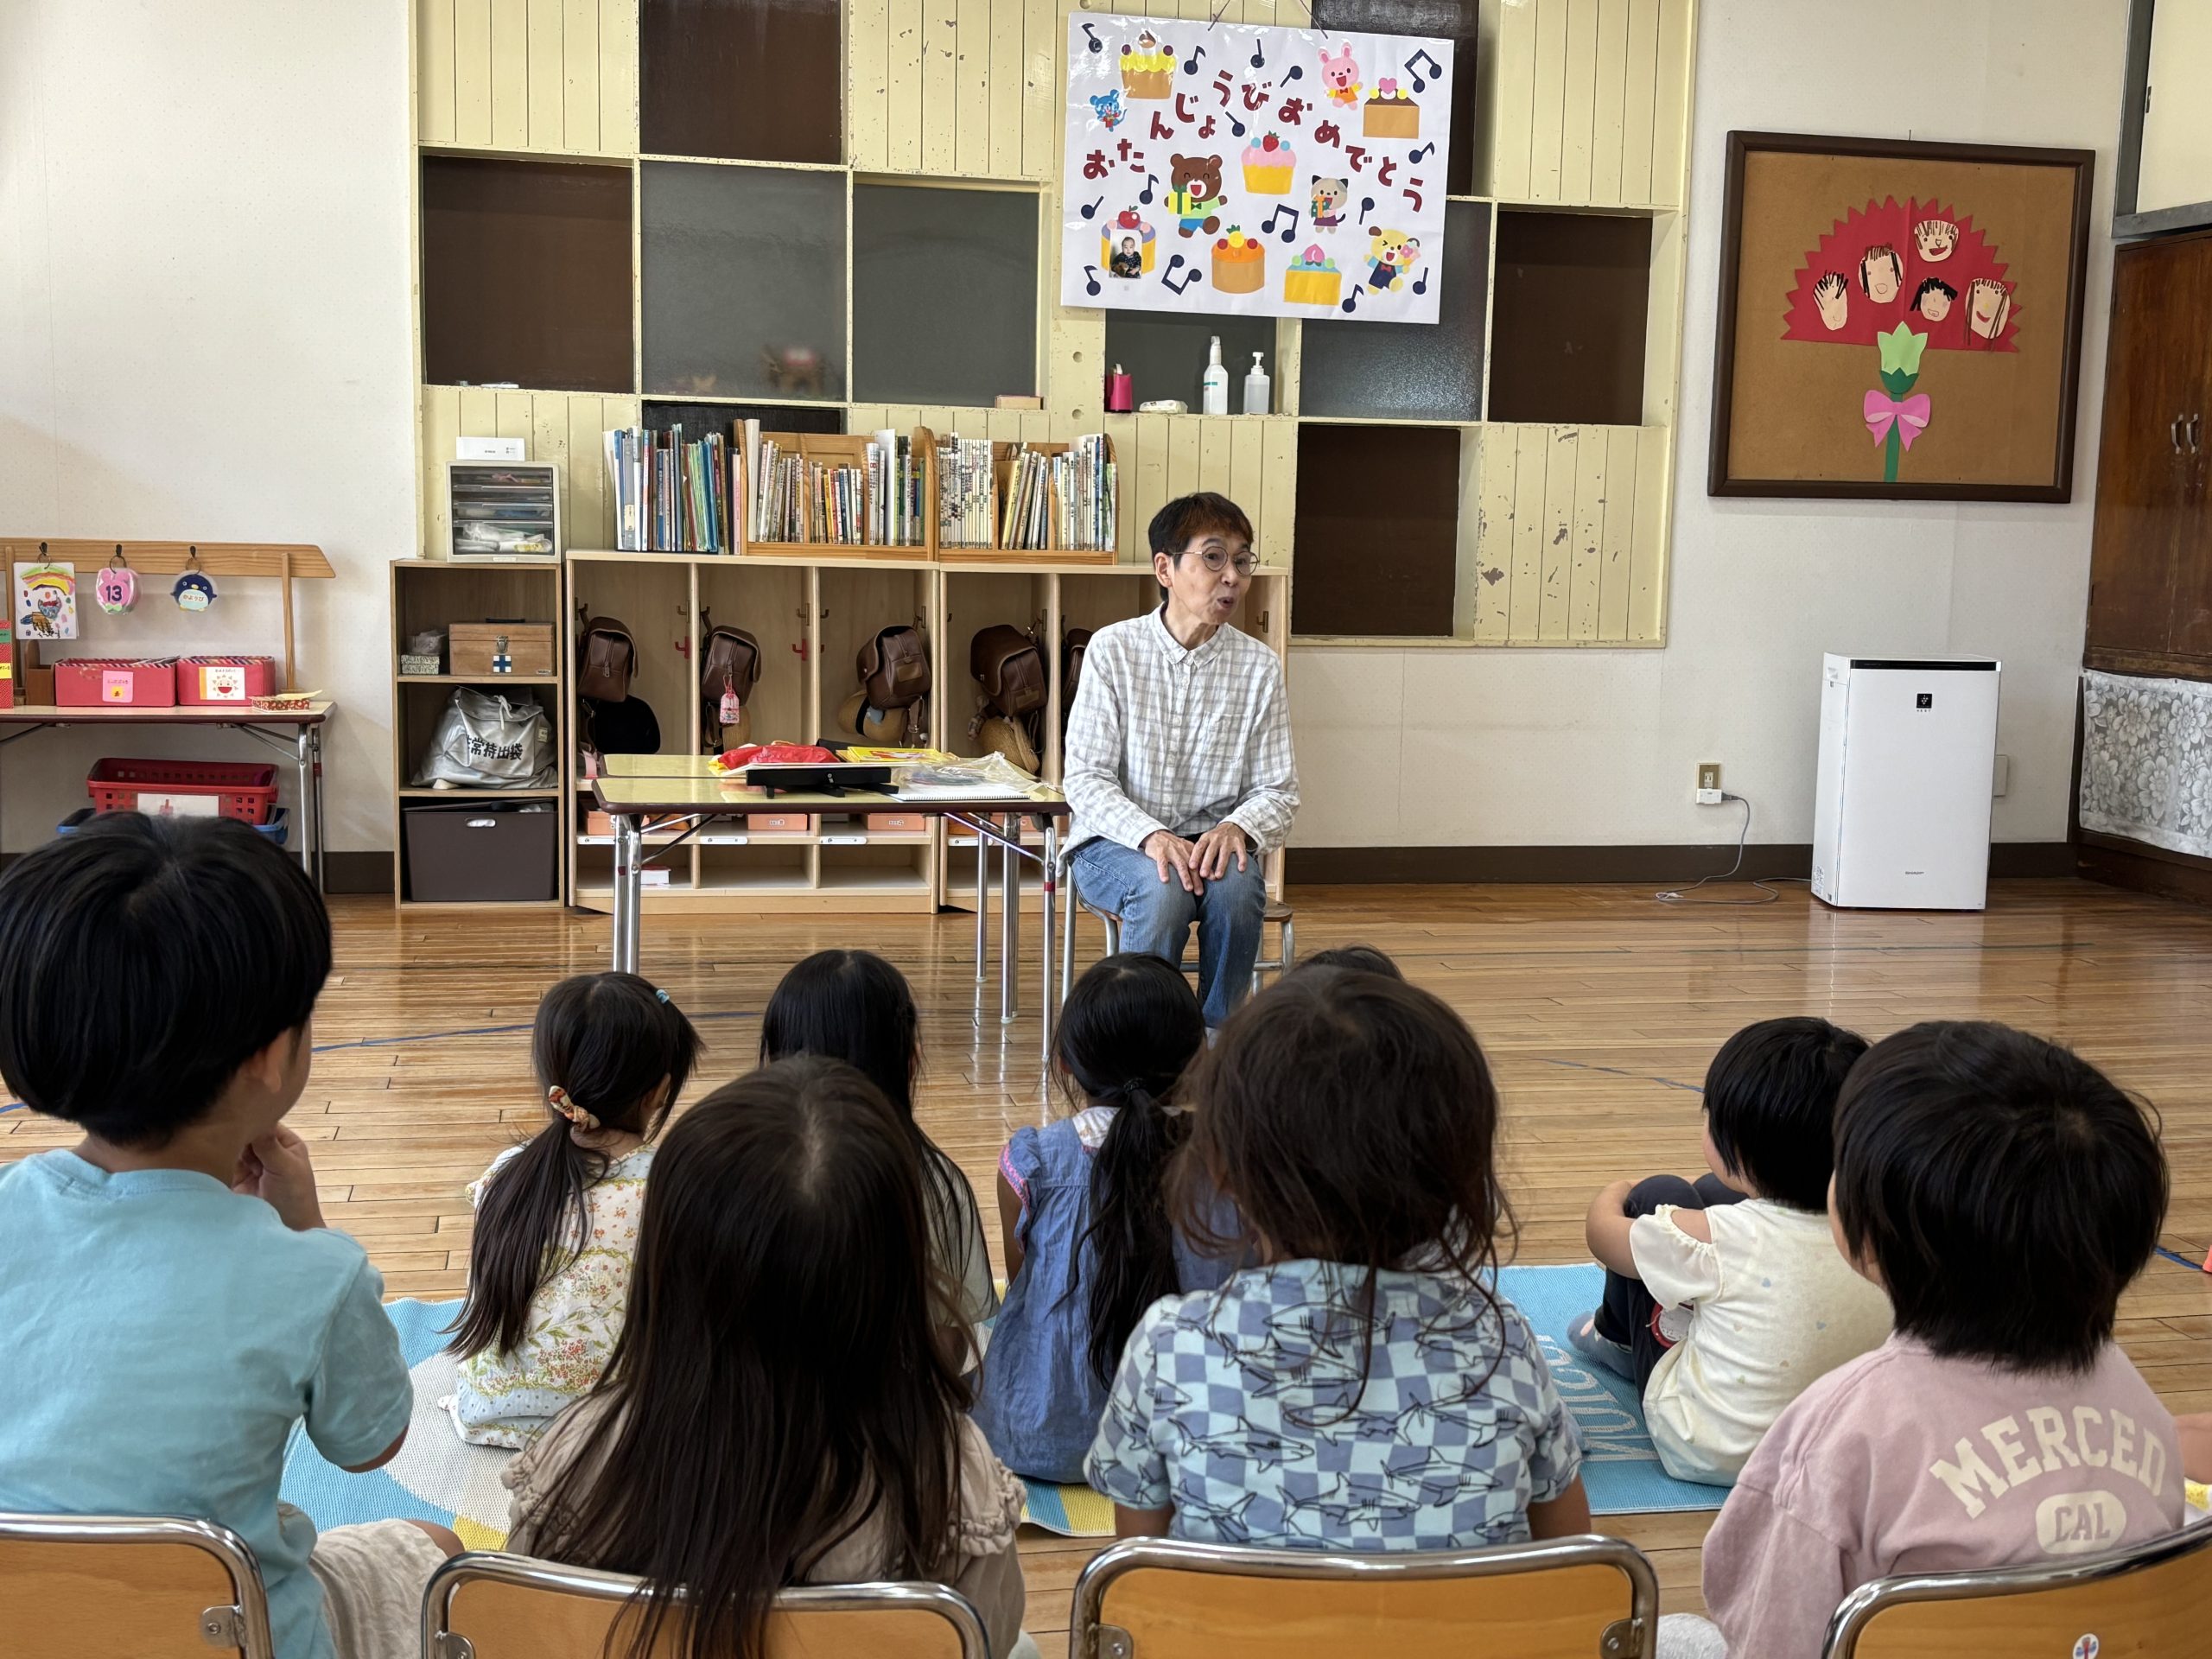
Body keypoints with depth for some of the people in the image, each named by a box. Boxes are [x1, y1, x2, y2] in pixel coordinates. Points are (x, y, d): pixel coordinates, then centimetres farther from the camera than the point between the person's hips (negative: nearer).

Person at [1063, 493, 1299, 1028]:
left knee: (1237, 885, -32)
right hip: (1115, 842, -2)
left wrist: (1237, 827, -22)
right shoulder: (1113, 649, -4)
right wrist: (1150, 836, -25)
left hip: (1211, 842, 2)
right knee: (1161, 886, -34)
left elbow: (1278, 791, 2)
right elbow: (1084, 778, -7)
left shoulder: (1259, 667, 1)